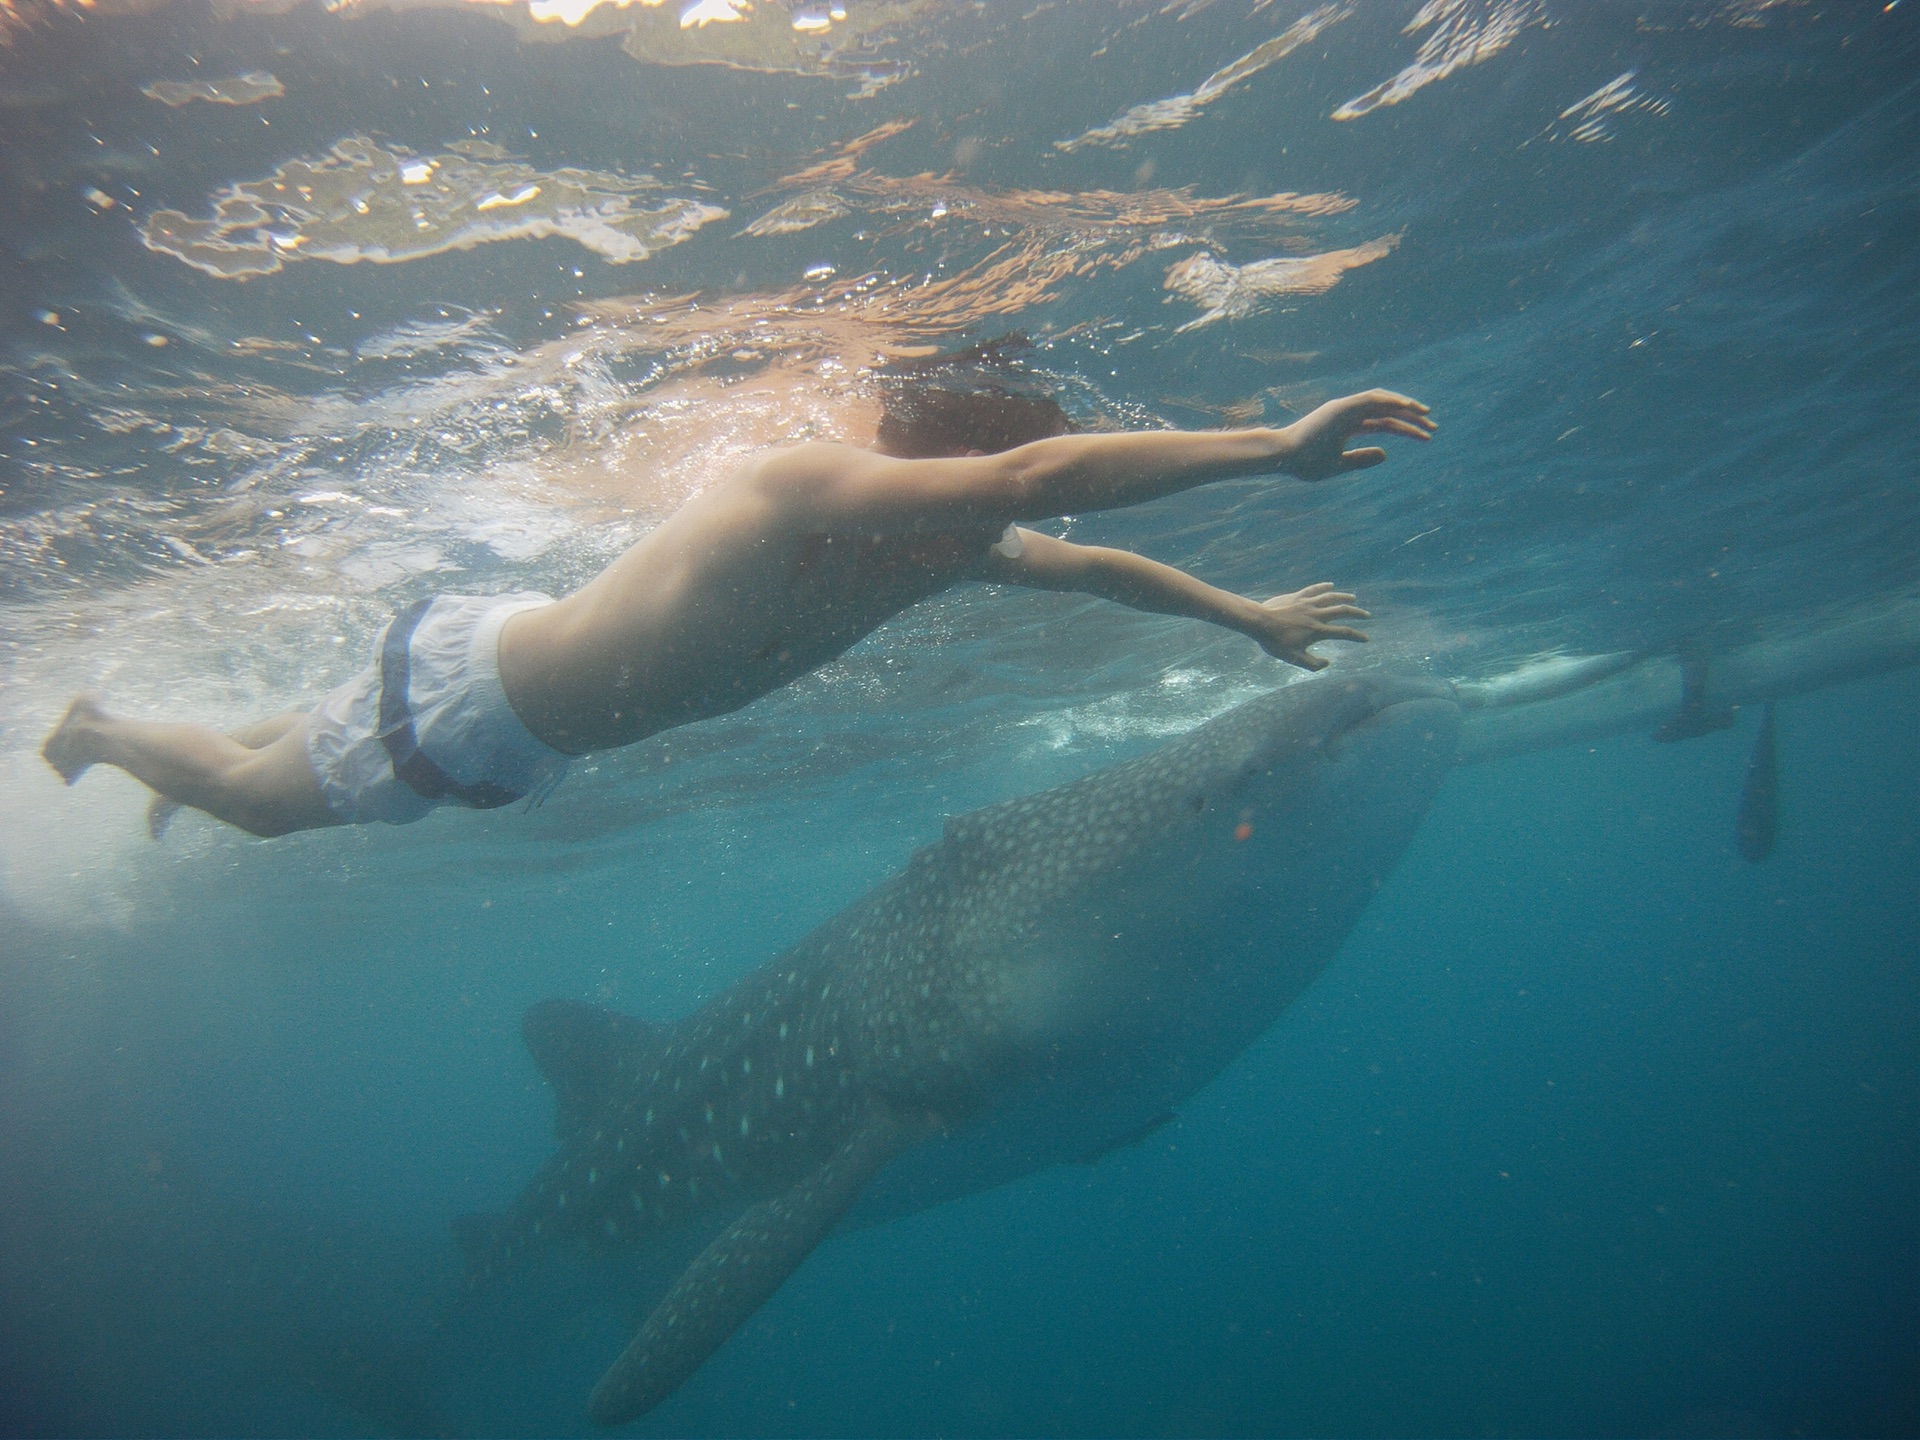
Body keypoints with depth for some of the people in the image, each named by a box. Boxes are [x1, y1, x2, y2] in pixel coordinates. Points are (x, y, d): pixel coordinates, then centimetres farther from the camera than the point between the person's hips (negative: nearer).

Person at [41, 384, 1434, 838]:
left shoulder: (940, 548, -11)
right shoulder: (807, 482, -36)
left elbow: (1084, 561, 2)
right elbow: (1039, 475, -49)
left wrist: (1250, 617, 5)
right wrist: (1276, 447, -48)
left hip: (526, 734, 8)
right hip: (458, 679, -8)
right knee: (256, 796, 19)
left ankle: (190, 746, 59)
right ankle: (106, 725, 47)